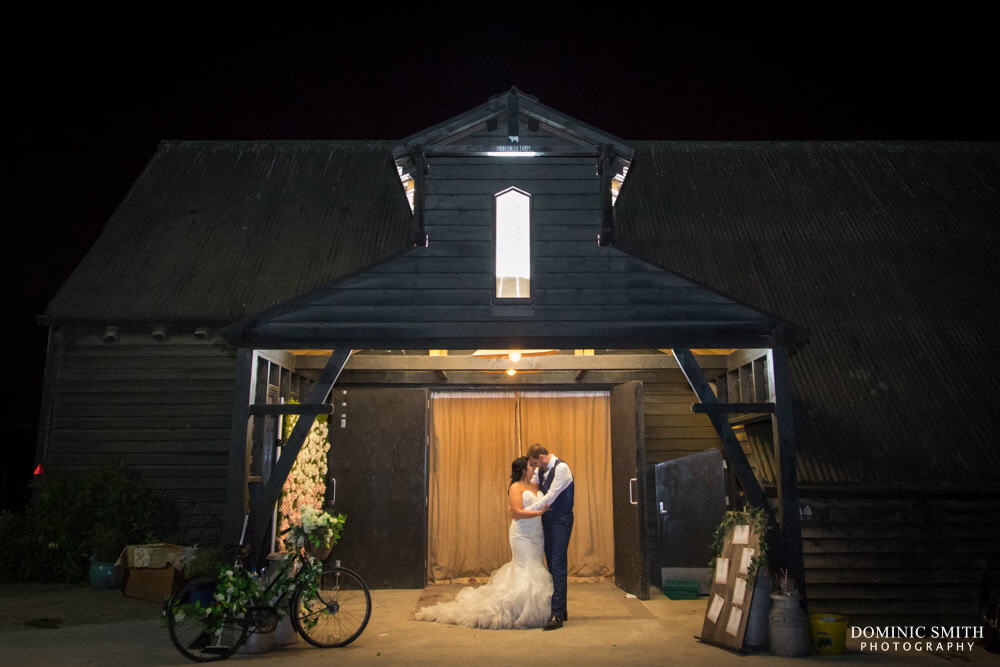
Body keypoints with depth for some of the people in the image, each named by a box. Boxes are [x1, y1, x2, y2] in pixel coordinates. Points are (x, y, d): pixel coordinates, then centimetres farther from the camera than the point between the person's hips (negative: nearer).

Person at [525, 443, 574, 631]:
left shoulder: (561, 468, -15)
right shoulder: (541, 470, 10)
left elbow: (550, 497, -19)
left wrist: (526, 510, -16)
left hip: (561, 522, -8)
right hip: (547, 522, 8)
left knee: (558, 565, -11)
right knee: (552, 565, 10)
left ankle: (557, 615, -11)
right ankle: (561, 610, 19)